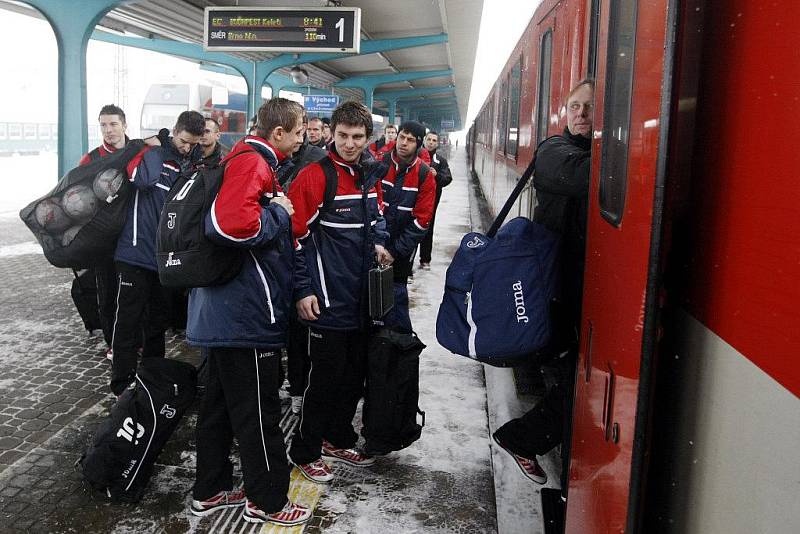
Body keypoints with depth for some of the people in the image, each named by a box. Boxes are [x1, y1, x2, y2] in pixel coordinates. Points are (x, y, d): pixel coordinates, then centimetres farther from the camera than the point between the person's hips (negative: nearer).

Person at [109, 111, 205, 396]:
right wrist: (154, 146, -13)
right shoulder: (153, 153, -4)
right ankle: (122, 386, 7)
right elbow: (144, 178, -25)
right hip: (136, 252, -6)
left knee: (158, 320, 15)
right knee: (128, 321, -3)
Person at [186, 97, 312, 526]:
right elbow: (232, 221, -33)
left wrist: (276, 210, 14)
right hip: (248, 314, -10)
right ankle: (267, 501, 20)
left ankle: (211, 490, 33)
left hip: (223, 313, 10)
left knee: (219, 404, 19)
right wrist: (279, 213, -17)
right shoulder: (253, 162, -16)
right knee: (259, 412, 4)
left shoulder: (246, 159, 16)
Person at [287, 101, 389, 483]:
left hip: (362, 297, 7)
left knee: (355, 375, 17)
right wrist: (303, 290, -16)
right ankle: (305, 452, 20)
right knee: (326, 377, 2)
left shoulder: (370, 176, 9)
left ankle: (339, 439, 35)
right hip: (328, 300, -7)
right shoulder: (314, 176, -13)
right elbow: (297, 236, -14)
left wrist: (378, 243, 4)